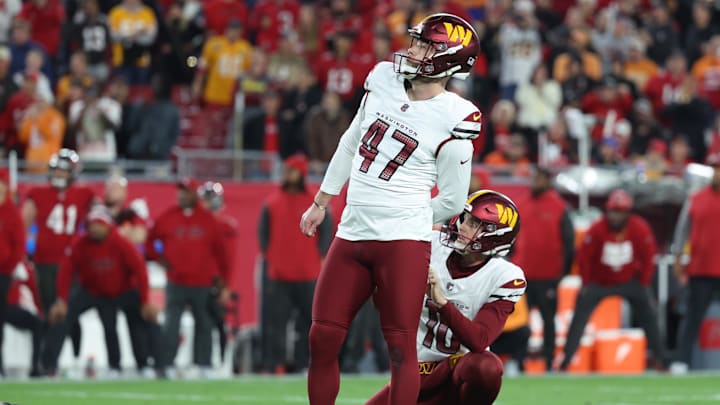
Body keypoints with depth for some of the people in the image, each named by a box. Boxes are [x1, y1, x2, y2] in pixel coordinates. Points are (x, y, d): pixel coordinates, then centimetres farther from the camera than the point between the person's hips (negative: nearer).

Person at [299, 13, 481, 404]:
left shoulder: (454, 119, -9)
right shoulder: (384, 78, 7)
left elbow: (452, 200, -2)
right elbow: (351, 143, 21)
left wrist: (407, 221, 7)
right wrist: (321, 203, 25)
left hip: (403, 241, -6)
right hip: (350, 237, 6)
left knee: (401, 347, -7)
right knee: (322, 340, 4)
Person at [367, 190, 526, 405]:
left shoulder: (503, 277, -12)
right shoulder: (433, 248, -3)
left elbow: (478, 341, -24)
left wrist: (442, 302, -35)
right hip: (418, 371, 4)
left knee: (486, 367, -38)